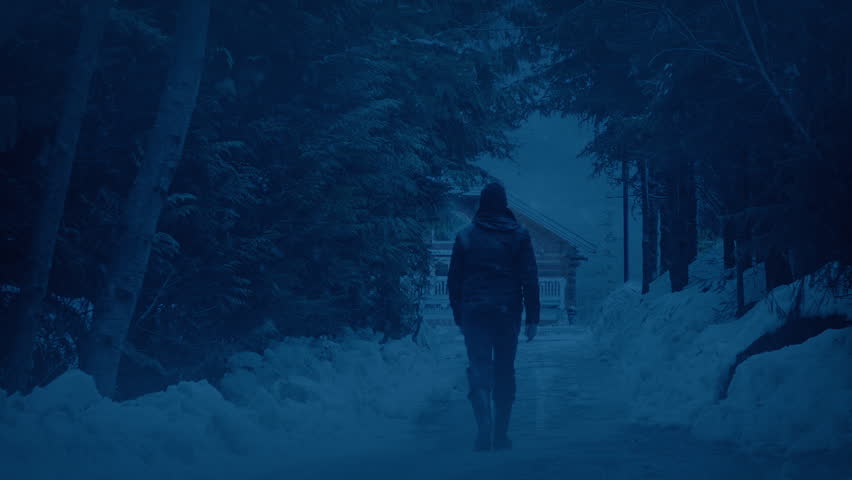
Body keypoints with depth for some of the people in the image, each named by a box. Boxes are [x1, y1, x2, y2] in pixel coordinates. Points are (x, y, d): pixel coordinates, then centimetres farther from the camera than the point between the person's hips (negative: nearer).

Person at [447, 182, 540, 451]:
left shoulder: (465, 236, 5)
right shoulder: (519, 235, 3)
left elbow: (453, 280, 6)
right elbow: (530, 280, -1)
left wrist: (458, 317, 13)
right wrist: (532, 318, 1)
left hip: (474, 313, 0)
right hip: (507, 313, 0)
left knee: (479, 368, 1)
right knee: (504, 371, 9)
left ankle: (484, 426, -20)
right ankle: (500, 435, 12)